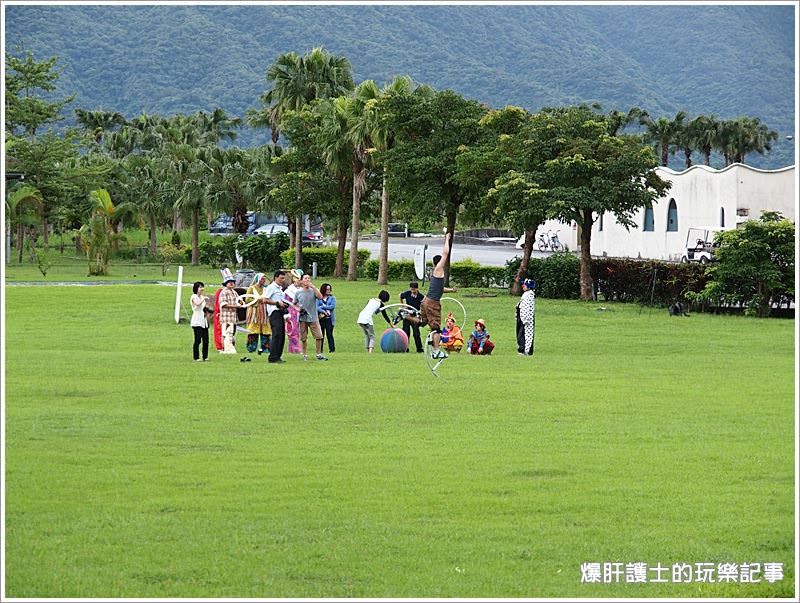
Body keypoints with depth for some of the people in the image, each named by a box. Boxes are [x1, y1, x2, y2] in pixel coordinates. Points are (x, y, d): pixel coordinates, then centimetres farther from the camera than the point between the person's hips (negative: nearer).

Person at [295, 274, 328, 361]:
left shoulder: (313, 290, 1)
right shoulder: (298, 292, 4)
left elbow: (320, 297, -19)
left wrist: (313, 287, -19)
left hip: (313, 318, 0)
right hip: (302, 318, 0)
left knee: (318, 336, -4)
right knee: (303, 338, 4)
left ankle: (319, 354, 7)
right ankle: (305, 355, 16)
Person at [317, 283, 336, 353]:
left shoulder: (332, 297, 10)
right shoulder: (318, 298, 7)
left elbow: (333, 306, -5)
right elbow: (317, 307, -4)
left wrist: (322, 307, -5)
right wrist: (324, 311, -18)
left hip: (329, 318, 0)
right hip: (321, 318, 0)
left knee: (329, 334, -5)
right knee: (321, 335, 1)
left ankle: (332, 349, -3)